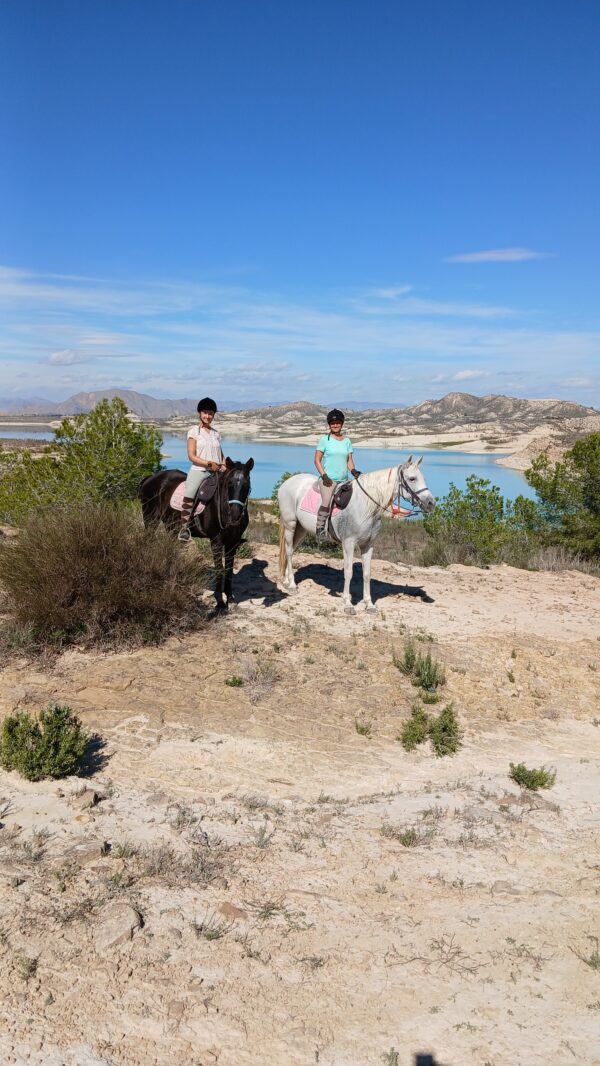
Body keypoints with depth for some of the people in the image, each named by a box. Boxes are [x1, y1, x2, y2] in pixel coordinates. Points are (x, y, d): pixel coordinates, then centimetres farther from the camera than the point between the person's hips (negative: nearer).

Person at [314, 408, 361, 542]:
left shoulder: (347, 441, 14)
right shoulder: (325, 439, 1)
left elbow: (349, 461, 15)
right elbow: (317, 460, 0)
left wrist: (354, 471, -6)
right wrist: (324, 476, -12)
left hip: (343, 480, 5)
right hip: (328, 479, -5)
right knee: (326, 503, -24)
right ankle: (320, 530, -18)